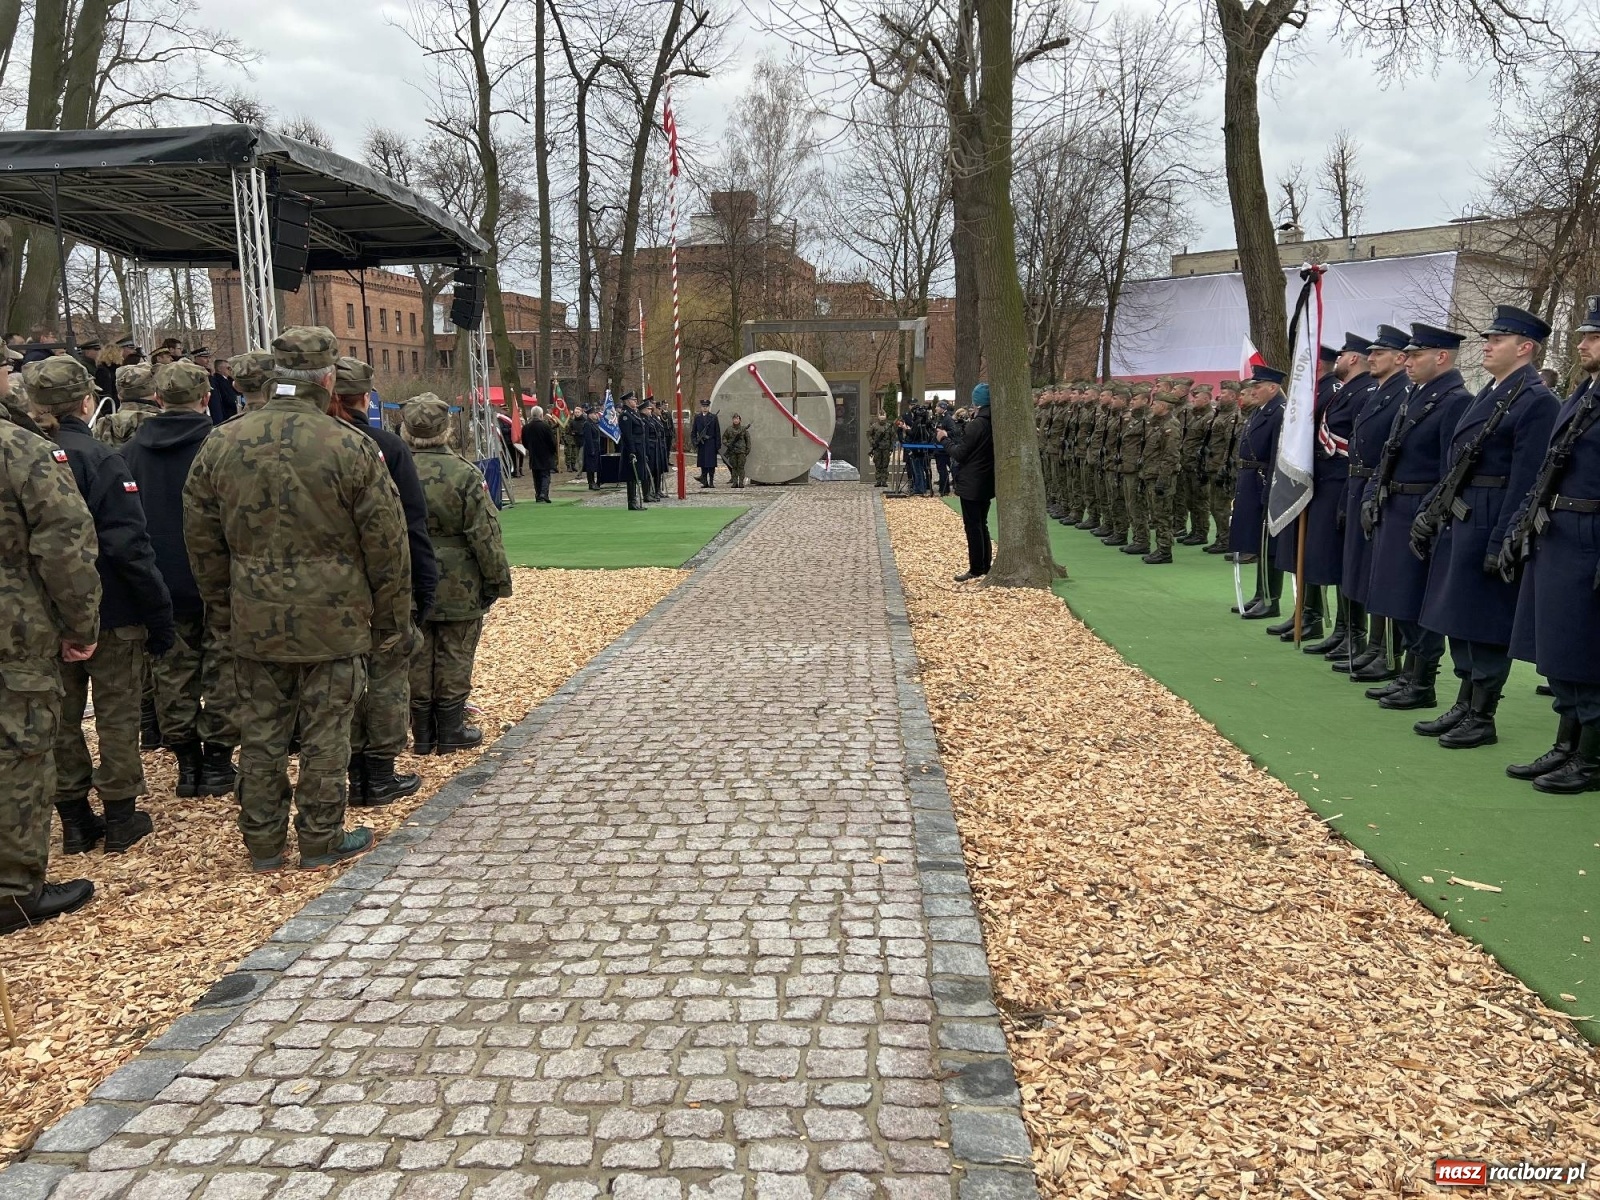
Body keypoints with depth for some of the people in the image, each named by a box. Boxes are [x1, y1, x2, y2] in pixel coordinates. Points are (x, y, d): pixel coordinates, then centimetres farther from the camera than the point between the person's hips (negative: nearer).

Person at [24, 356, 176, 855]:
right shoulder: (98, 459, -16)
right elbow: (130, 547, -19)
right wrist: (159, 616, -13)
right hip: (110, 612, -4)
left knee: (61, 718, 14)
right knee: (117, 715, 8)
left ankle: (74, 820, 22)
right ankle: (121, 817, 15)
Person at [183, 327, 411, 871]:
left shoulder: (220, 443, 0)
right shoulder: (352, 447, -11)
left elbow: (202, 538, 7)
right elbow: (387, 544, -8)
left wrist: (221, 611, 17)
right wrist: (391, 619, 2)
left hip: (254, 620, 4)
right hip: (334, 620, -3)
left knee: (260, 731, 13)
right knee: (326, 732, 7)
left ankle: (262, 842, 24)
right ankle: (321, 841, 18)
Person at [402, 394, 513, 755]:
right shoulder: (463, 474, -15)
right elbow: (484, 534, -12)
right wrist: (498, 579, -2)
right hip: (458, 587, -3)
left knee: (418, 659, 11)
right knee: (454, 659, 7)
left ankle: (423, 734, 18)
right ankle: (450, 732, 14)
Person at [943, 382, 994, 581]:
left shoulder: (976, 424, -19)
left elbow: (959, 454, -17)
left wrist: (944, 439, -2)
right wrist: (952, 437, 10)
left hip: (971, 484, -8)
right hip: (987, 482, 8)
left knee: (973, 526, -2)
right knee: (981, 524, 16)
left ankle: (976, 570, 1)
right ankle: (986, 566, 20)